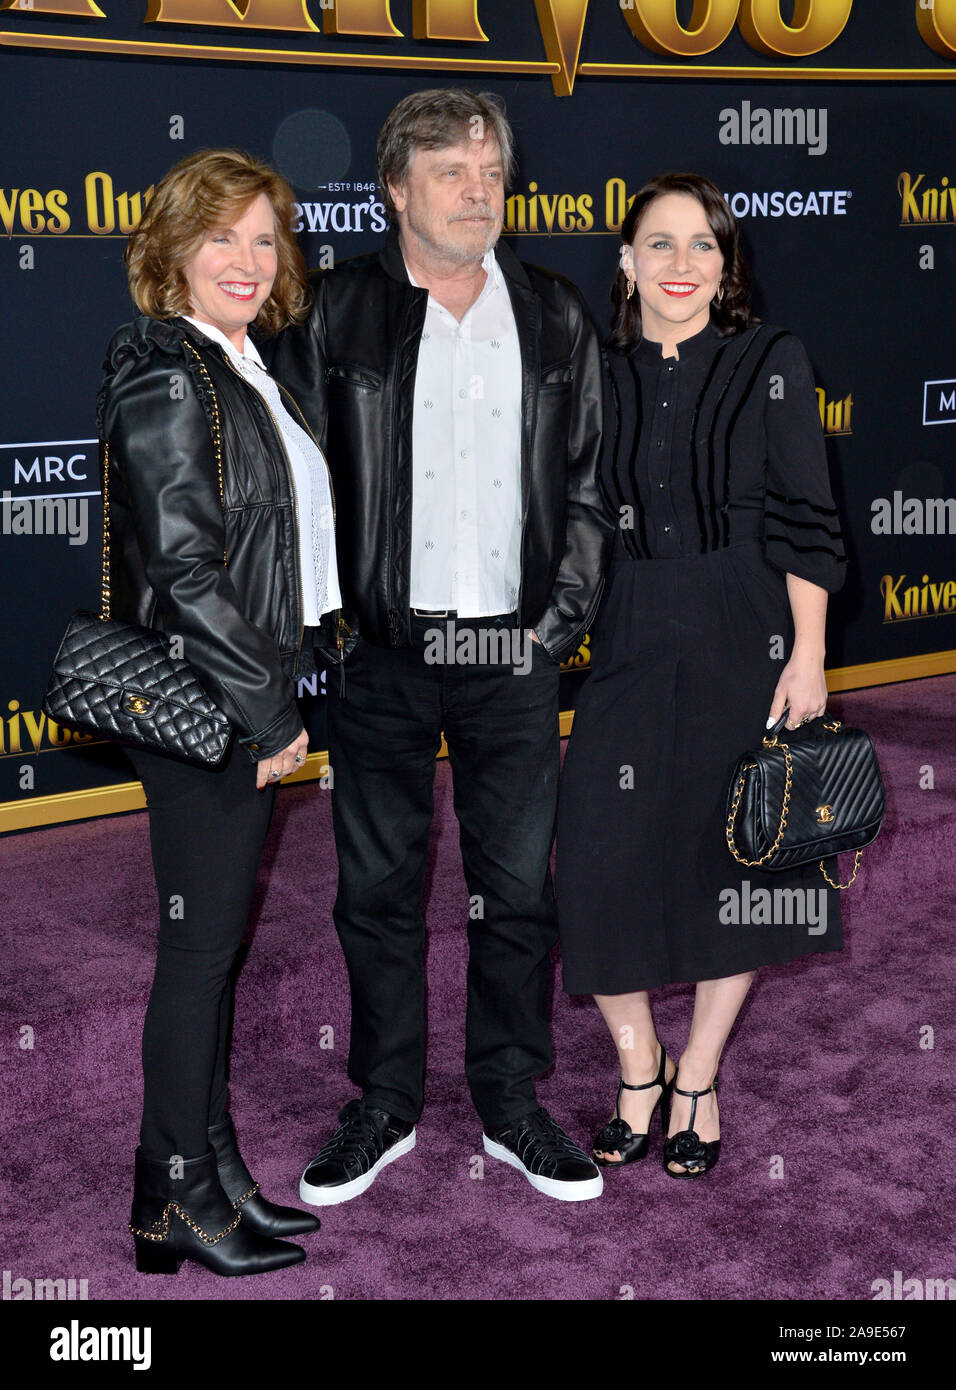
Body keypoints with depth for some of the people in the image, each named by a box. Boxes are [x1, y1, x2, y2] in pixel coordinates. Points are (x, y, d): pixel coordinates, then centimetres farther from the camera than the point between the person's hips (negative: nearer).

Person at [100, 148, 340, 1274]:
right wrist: (268, 711, -17)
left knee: (214, 940, 15)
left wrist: (277, 696, 13)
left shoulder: (244, 372, 14)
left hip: (247, 698, 9)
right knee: (201, 942, 0)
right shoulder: (165, 377, -14)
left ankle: (213, 1173, 27)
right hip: (200, 707, -9)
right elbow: (183, 567, -20)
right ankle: (174, 1201, 14)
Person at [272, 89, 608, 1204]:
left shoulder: (557, 319, 8)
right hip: (381, 652, -1)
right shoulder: (334, 314, 0)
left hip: (514, 654, 2)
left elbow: (589, 483, 10)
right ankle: (384, 1108, 24)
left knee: (519, 889, 7)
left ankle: (511, 1107, 24)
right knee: (378, 888, 8)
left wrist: (564, 612, 0)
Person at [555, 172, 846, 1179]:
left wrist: (807, 655, -8)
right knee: (596, 859, -5)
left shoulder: (769, 363, -2)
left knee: (735, 857, 7)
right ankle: (638, 1068, 19)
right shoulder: (599, 378, 6)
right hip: (631, 650, 2)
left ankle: (697, 1078, 27)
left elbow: (805, 523, -4)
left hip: (748, 646, -2)